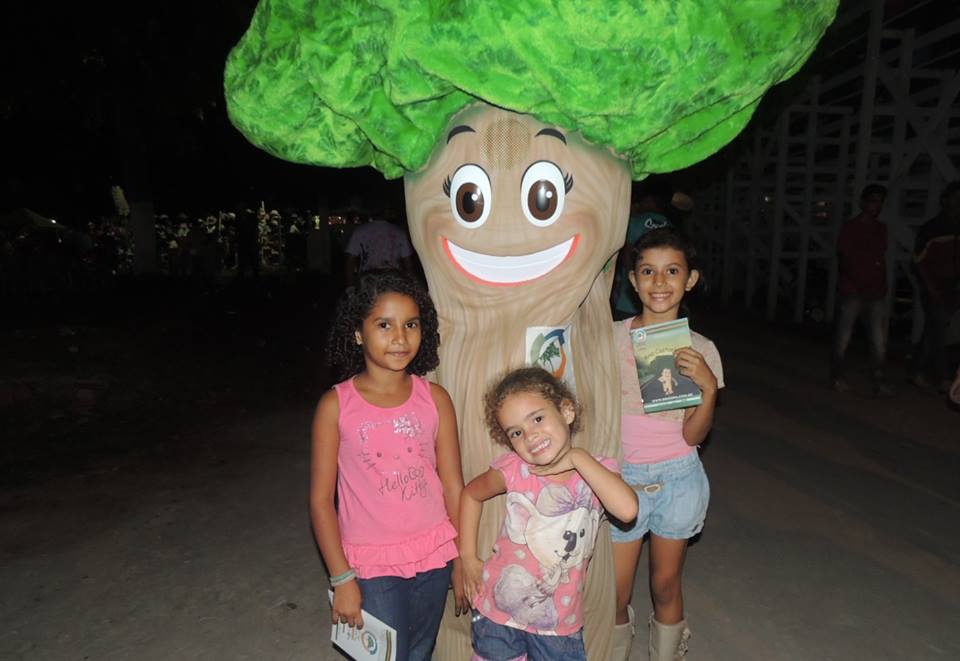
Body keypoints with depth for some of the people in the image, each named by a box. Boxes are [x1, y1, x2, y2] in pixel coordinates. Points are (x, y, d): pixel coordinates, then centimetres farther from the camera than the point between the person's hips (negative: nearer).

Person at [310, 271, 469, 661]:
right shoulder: (336, 405, -11)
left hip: (433, 555, 3)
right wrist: (341, 579, -8)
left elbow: (453, 486, 0)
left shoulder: (435, 398, -5)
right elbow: (320, 499, -7)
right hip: (372, 564, -2)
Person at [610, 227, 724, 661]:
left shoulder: (700, 351, -5)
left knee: (666, 586, 15)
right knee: (615, 594, 8)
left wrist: (708, 388, -19)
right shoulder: (611, 338, -7)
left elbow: (694, 436, -5)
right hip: (622, 477, 0)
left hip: (678, 478, 0)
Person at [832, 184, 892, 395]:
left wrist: (883, 287, 7)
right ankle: (838, 376, 11)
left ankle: (879, 380, 1)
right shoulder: (850, 227, 1)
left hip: (876, 294, 4)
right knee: (843, 336, 0)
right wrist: (858, 282, -12)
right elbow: (843, 258, -3)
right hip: (852, 291, -4)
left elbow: (882, 259, 18)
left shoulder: (881, 228, 16)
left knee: (879, 339, -2)